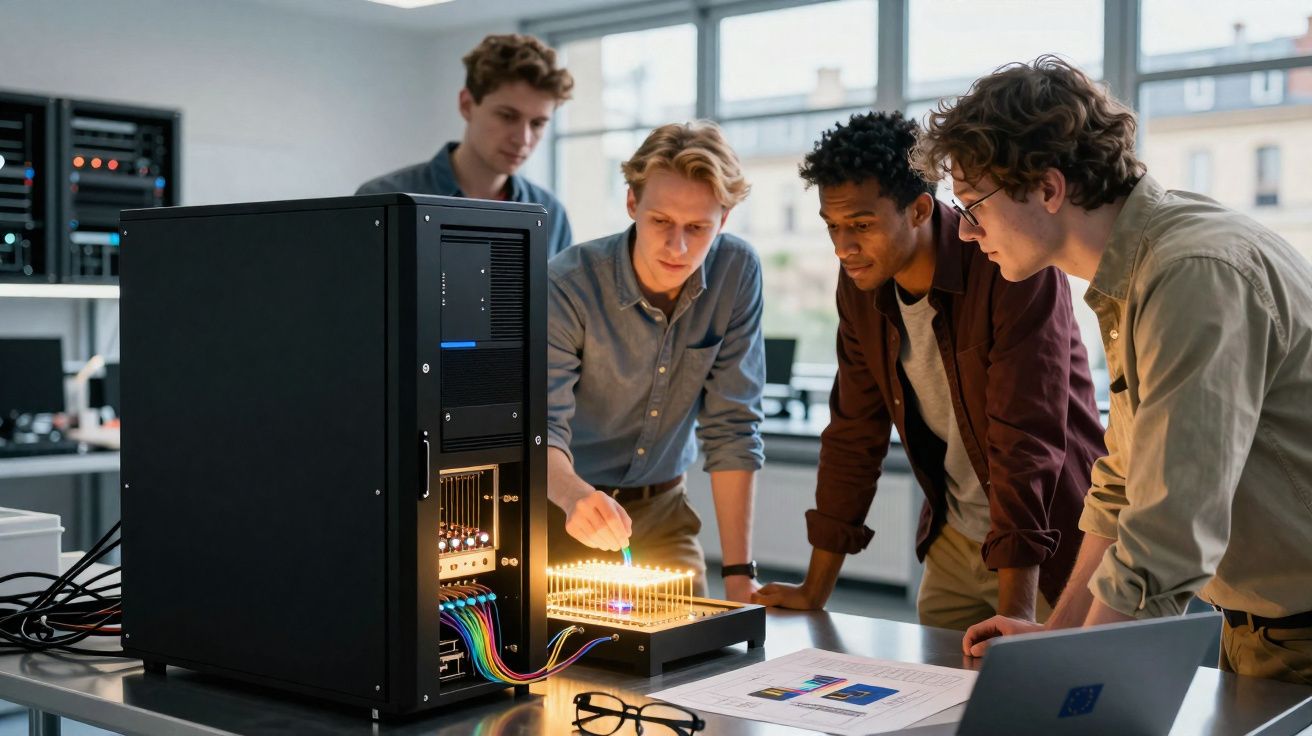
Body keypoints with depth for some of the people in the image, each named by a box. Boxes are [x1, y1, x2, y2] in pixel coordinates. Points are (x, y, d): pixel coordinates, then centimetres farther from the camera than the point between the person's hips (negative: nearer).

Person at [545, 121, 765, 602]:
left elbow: (732, 428, -10)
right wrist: (576, 495, -50)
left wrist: (739, 575, -15)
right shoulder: (567, 286, -20)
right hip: (563, 510, -2)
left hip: (661, 508, 3)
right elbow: (541, 426, -26)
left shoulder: (737, 273, -12)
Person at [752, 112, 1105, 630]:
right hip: (955, 542, 6)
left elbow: (1026, 442, -29)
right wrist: (814, 593, 4)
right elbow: (854, 433, 3)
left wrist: (1015, 617, -33)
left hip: (1050, 546, -6)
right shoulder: (860, 286, -4)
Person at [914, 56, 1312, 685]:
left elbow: (1170, 540, -30)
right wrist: (1058, 633, 8)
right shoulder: (1128, 276, 6)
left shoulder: (1198, 277, -26)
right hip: (1255, 628, 8)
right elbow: (1125, 484, 13)